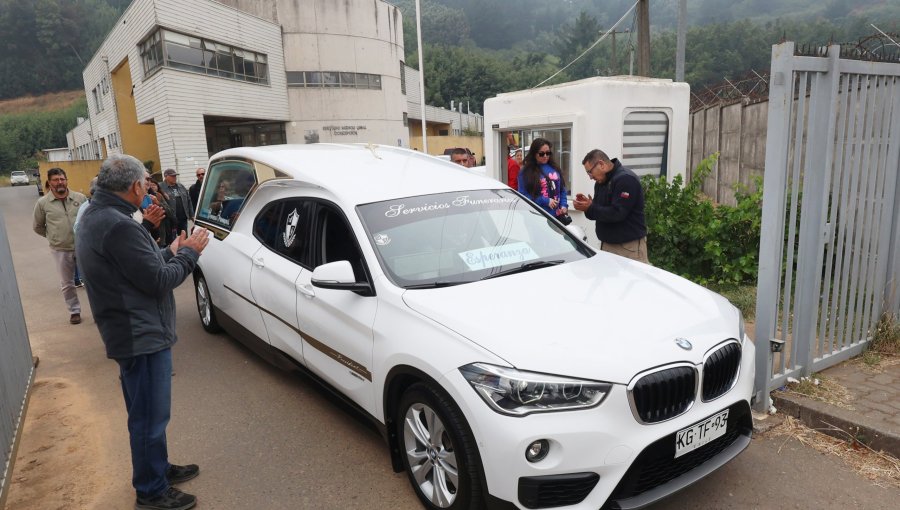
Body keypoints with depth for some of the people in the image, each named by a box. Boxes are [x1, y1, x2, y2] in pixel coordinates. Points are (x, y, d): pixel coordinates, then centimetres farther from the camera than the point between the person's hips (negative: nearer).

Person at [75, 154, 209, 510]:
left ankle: (159, 469, 39)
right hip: (141, 336, -11)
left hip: (134, 332, 11)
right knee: (149, 416, 4)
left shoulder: (94, 218, 9)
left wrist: (170, 252, 13)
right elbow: (159, 281, -21)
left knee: (147, 413, 23)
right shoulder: (119, 225, -25)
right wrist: (189, 253, -8)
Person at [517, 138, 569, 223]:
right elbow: (523, 195, -9)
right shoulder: (526, 172, -4)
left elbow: (562, 190, 17)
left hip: (557, 215, 5)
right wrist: (545, 201, -15)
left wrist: (564, 205, -1)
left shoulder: (555, 169, 12)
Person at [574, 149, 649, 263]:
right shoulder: (600, 182, 12)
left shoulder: (626, 179, -16)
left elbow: (617, 213, -24)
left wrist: (590, 208, -19)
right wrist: (587, 204, -4)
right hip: (607, 243, 8)